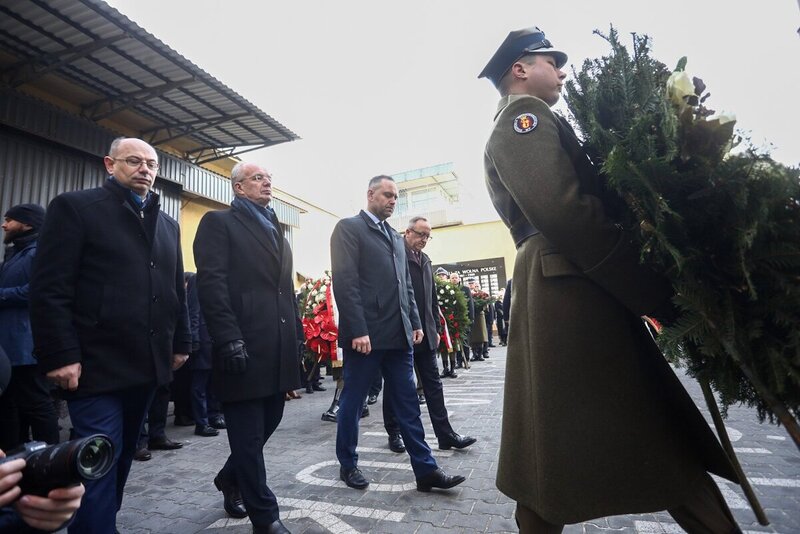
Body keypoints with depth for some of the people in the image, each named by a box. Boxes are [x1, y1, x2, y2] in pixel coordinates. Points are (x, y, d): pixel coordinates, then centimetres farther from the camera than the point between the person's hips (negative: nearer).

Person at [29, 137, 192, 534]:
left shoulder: (167, 224, 15)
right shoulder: (75, 207, -2)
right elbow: (50, 288, -10)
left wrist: (180, 343, 12)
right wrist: (61, 355, -15)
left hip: (147, 364, 6)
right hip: (96, 365, -6)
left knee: (121, 457, 18)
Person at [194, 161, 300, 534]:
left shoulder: (275, 229, 21)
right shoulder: (219, 223, 0)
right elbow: (211, 284, -12)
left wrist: (293, 342, 14)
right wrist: (230, 340, -21)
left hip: (277, 349, 8)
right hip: (244, 348, -7)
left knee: (268, 423, 17)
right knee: (248, 434, 3)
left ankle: (231, 478, 42)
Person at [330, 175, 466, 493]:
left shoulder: (396, 238, 20)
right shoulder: (348, 228, -3)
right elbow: (345, 282, -13)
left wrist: (415, 322, 12)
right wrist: (358, 330, -18)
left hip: (398, 334, 7)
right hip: (365, 334, -7)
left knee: (408, 404, 9)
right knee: (352, 402, 9)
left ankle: (425, 470, 16)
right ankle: (348, 465, 26)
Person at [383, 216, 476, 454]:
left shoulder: (425, 261, 16)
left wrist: (436, 328, 14)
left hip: (425, 334, 7)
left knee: (433, 384, 9)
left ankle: (445, 434, 15)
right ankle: (394, 433, 21)